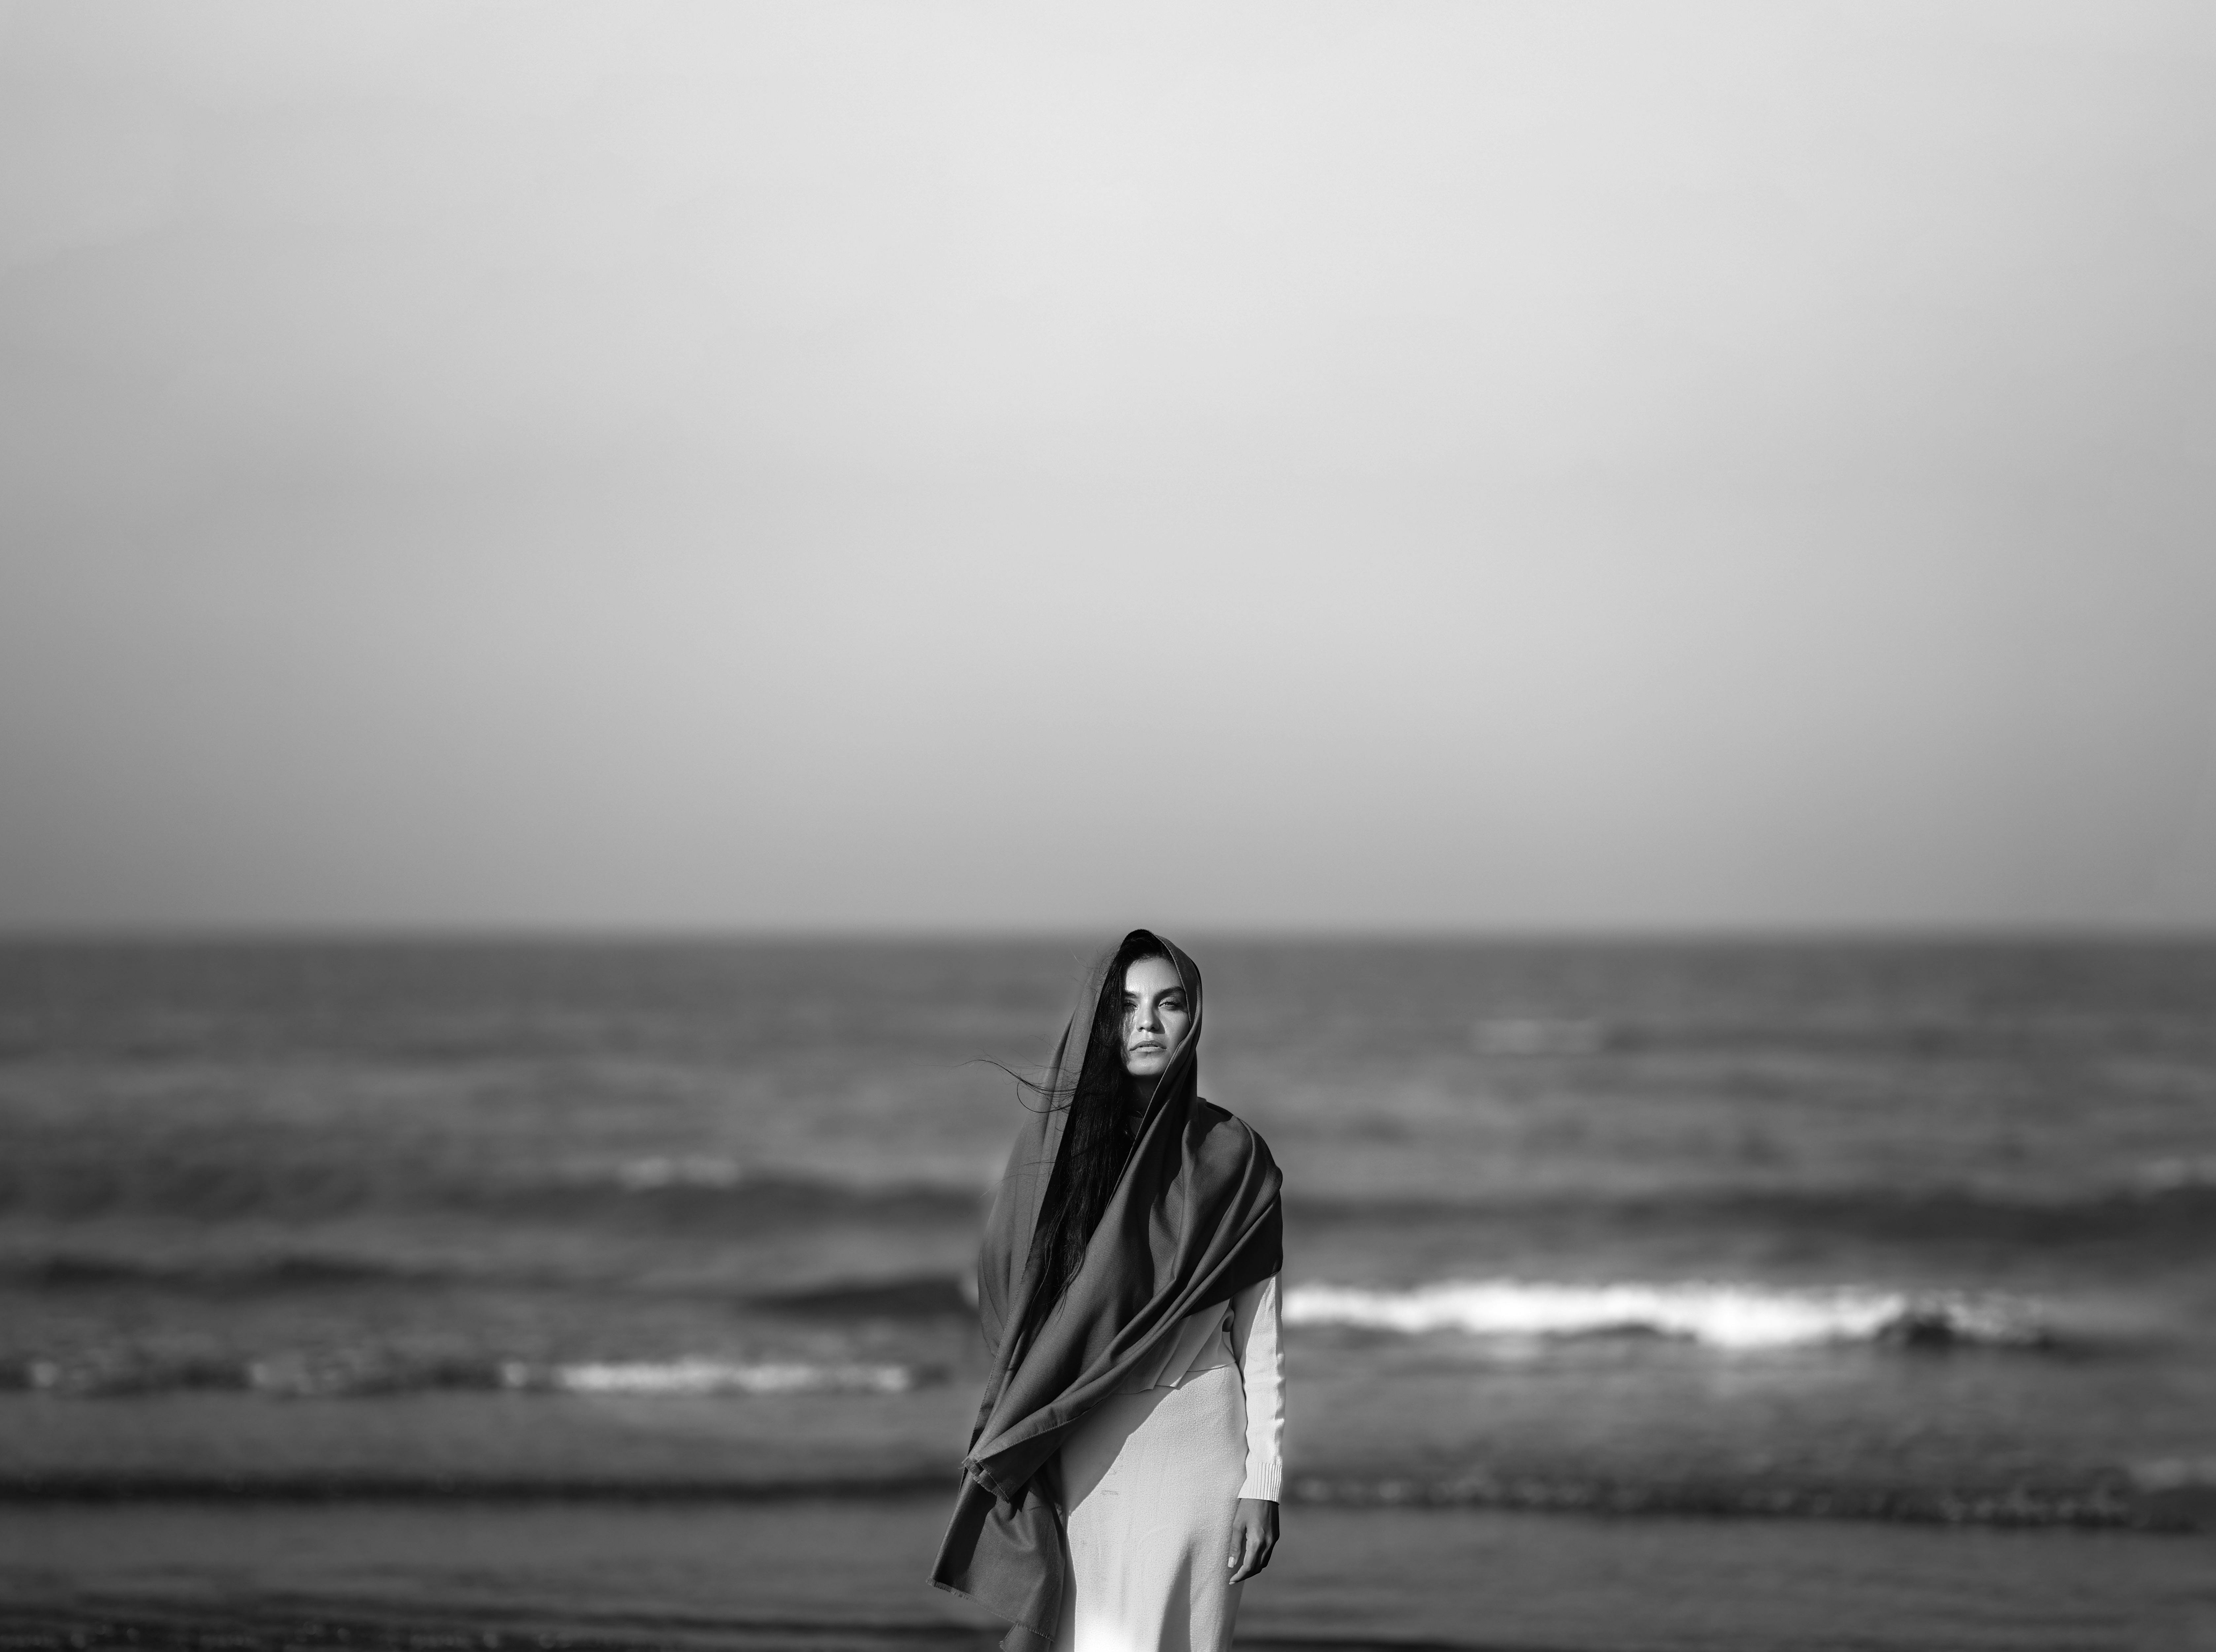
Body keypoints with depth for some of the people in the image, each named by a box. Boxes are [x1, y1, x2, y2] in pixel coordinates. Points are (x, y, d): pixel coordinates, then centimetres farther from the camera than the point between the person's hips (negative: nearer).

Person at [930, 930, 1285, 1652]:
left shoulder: (1231, 1157, 1)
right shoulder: (1051, 1144, 5)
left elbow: (1262, 1335, 0)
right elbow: (1004, 1307, 8)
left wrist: (1263, 1484, -5)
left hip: (1193, 1443, -1)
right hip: (1078, 1450, 1)